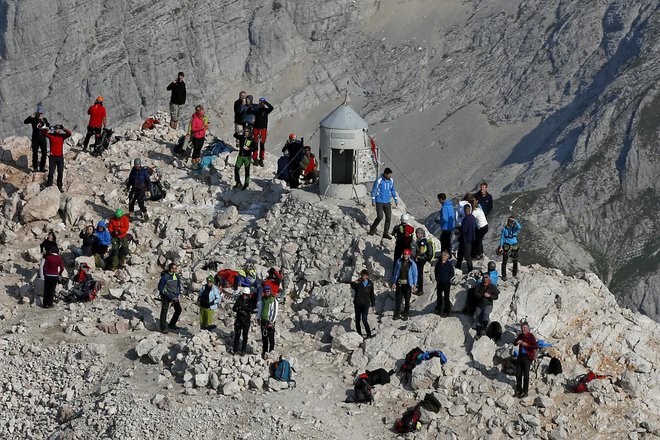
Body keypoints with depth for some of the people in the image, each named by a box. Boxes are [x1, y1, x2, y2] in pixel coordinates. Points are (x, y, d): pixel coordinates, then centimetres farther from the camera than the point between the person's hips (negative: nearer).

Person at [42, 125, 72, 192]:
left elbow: (69, 134, -10)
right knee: (51, 173, -1)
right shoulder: (50, 135, 0)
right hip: (52, 157, -2)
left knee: (60, 173, 7)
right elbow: (42, 133, -8)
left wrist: (63, 129, -23)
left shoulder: (62, 136, 3)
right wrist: (47, 130, -27)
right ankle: (49, 186, 5)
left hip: (60, 157, 2)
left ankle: (59, 187, 17)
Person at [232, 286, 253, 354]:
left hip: (246, 320, -1)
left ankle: (243, 350, 12)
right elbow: (234, 308, -4)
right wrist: (241, 311, -18)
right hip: (239, 319, 1)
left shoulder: (250, 301, -4)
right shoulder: (239, 299, 1)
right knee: (237, 335, 4)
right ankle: (235, 350, 11)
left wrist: (241, 308, -20)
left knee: (245, 336, 4)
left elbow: (251, 309, -16)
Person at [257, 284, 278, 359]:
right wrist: (259, 318, 16)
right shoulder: (262, 300, 7)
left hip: (270, 321, -6)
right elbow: (259, 308, 20)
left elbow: (274, 312, -12)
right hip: (263, 320, 6)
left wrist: (271, 322, -15)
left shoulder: (273, 301, -10)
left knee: (271, 337, -7)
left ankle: (271, 351, -4)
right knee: (264, 337, 11)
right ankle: (264, 351, 21)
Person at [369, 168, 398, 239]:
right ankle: (372, 230, 10)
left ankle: (385, 233, 9)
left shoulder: (391, 180, 2)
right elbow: (373, 190, -8)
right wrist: (373, 201, -11)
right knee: (380, 217, -14)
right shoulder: (379, 180, -14)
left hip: (387, 202, 5)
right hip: (379, 202, -5)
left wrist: (396, 200, 15)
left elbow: (393, 190, 15)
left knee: (388, 217, 0)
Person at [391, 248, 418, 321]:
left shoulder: (412, 264, -7)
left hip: (407, 284, -1)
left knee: (407, 300, 7)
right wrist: (393, 282, 3)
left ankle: (406, 315, 19)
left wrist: (414, 284, -6)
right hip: (399, 283, 2)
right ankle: (397, 314, 15)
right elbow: (395, 272, 6)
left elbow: (415, 274, 0)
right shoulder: (399, 262, -2)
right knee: (398, 299, 6)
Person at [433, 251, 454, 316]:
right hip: (439, 282, 5)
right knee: (439, 296, 18)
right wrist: (437, 279, 4)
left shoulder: (449, 264, -12)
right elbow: (436, 272, 13)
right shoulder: (438, 263, 1)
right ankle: (438, 309, 33)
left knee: (446, 297, 0)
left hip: (446, 283, -5)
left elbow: (452, 273, -8)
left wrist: (447, 279, -10)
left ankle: (446, 310, 9)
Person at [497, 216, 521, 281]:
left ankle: (515, 274, 27)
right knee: (504, 262, 1)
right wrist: (501, 247, -5)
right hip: (506, 246, -2)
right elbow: (502, 238, 0)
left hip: (514, 246, 2)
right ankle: (504, 276, 10)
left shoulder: (515, 228, -2)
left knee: (515, 261, 10)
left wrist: (515, 221, -27)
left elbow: (519, 227, -26)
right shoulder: (504, 229, -4)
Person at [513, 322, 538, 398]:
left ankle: (525, 392, 2)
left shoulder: (530, 336, -13)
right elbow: (514, 343, 20)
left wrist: (526, 345, -22)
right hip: (520, 356, 7)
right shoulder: (521, 335, 7)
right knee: (518, 374, 10)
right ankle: (519, 391, 21)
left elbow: (536, 347, -20)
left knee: (525, 374, -5)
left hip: (527, 357, -7)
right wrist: (517, 342, -3)